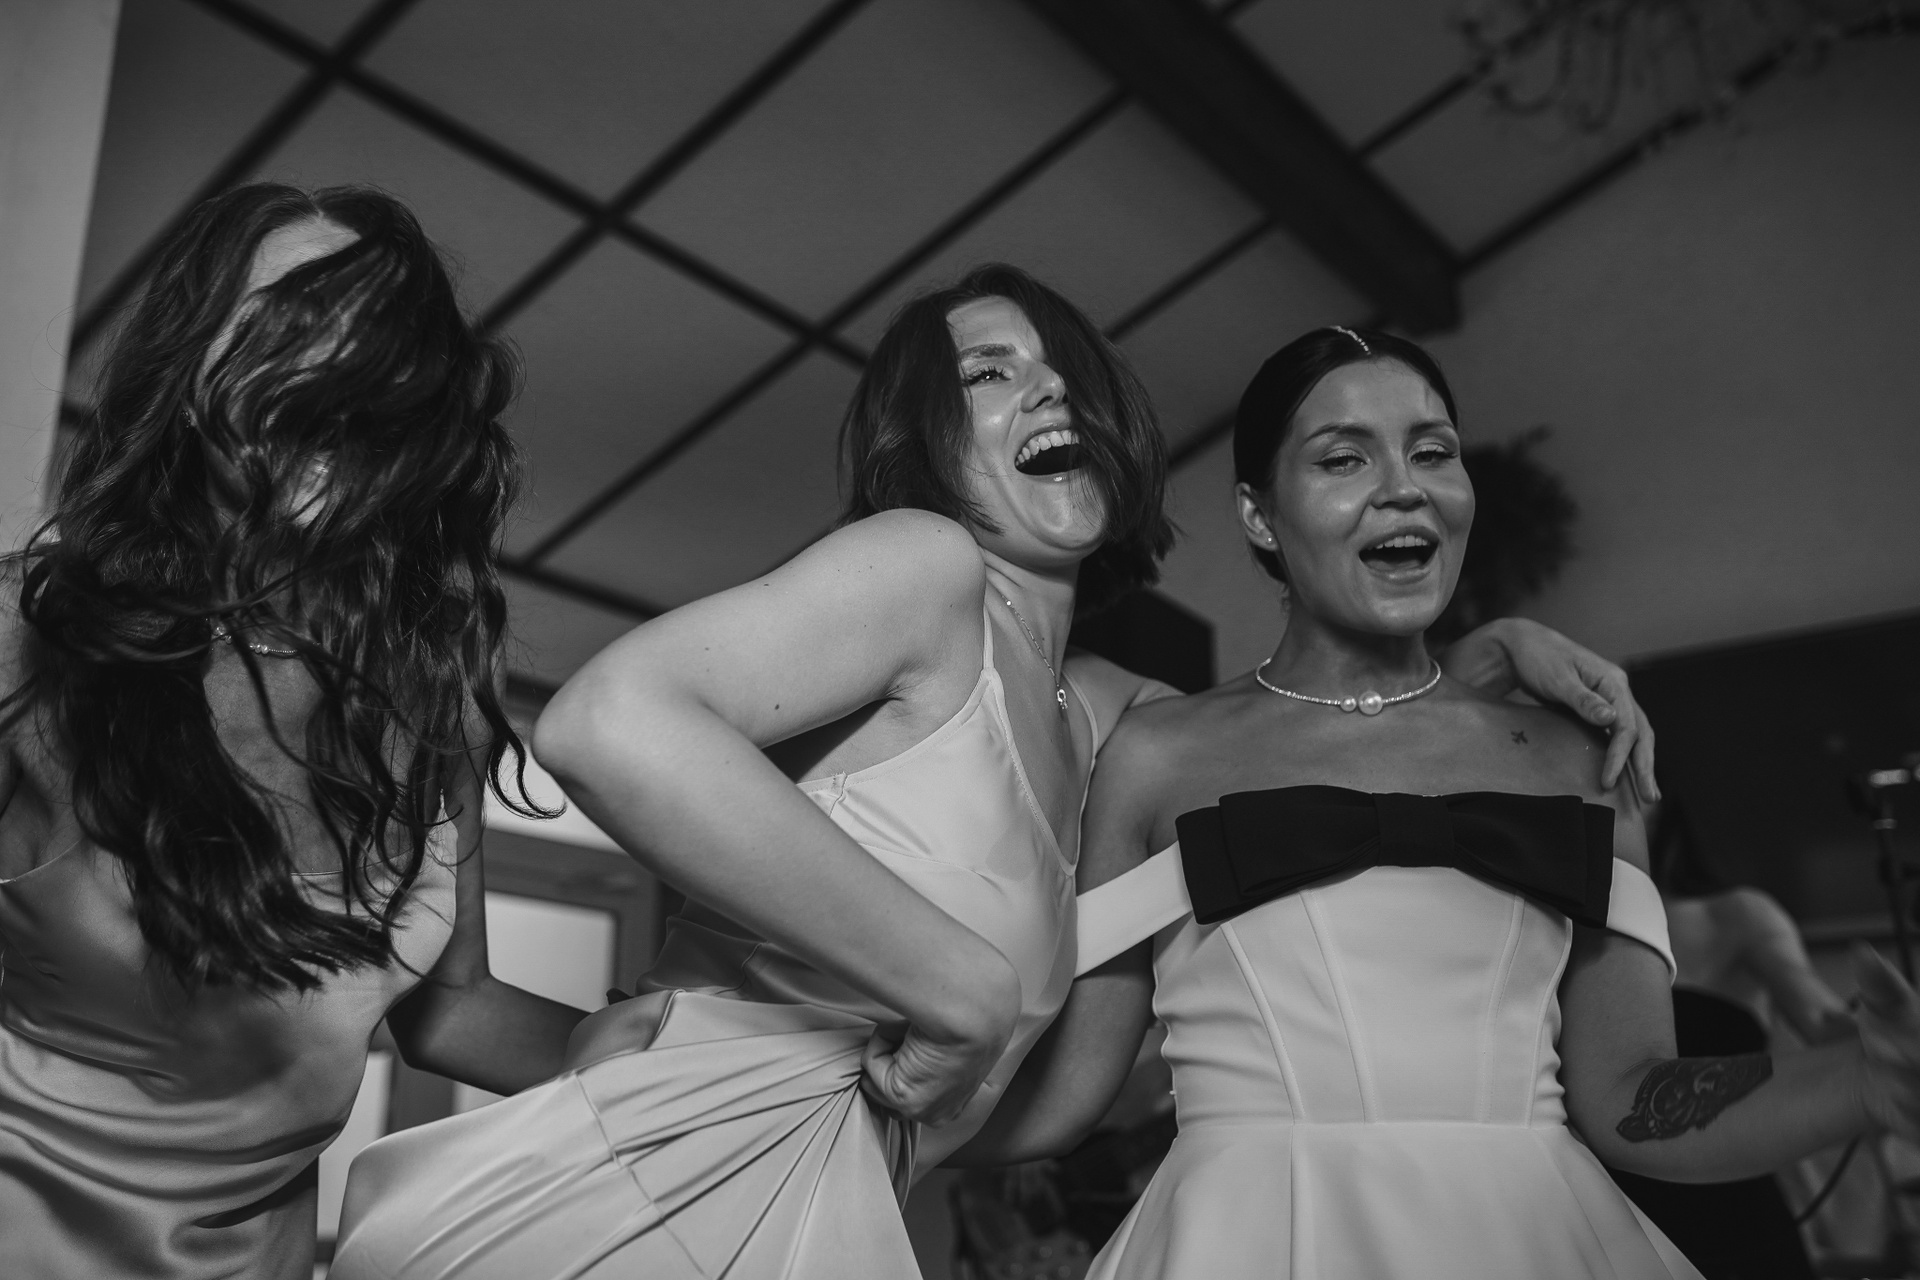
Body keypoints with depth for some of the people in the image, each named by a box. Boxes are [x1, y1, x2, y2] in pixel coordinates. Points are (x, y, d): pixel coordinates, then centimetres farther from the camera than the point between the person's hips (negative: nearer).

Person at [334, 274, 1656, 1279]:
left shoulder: (1100, 709, 13)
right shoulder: (927, 561, -11)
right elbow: (609, 724, -27)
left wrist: (1490, 653, 11)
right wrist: (962, 979, -22)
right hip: (676, 1164, -7)